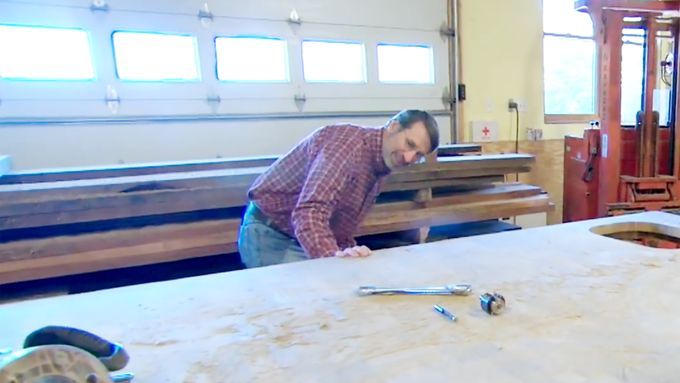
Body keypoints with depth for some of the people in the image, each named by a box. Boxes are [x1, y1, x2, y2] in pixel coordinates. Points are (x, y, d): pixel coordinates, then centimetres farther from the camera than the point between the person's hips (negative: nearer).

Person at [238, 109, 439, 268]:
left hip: (307, 241, 8)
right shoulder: (350, 143, -23)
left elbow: (340, 221, 9)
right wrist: (335, 255, -46)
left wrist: (349, 251, -3)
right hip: (271, 237, -8)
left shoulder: (381, 164, 7)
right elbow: (310, 212, -34)